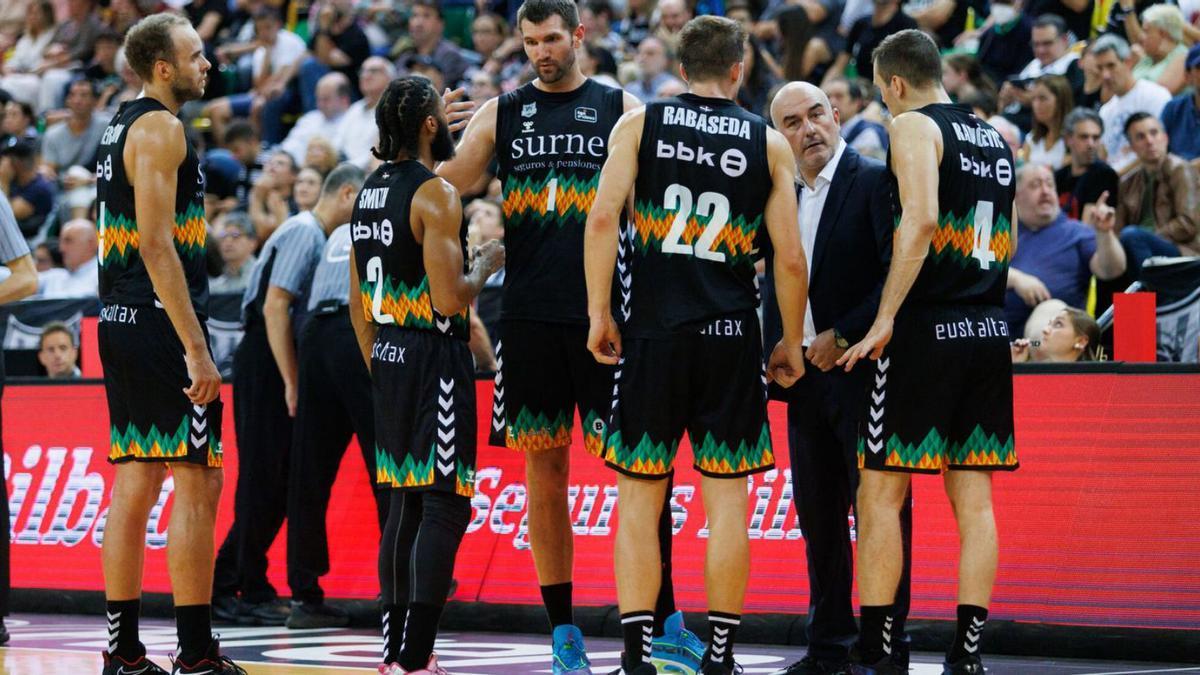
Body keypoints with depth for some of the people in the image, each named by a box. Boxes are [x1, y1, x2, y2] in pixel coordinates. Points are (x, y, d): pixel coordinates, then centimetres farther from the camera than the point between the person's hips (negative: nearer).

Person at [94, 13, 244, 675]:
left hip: (119, 322, 10)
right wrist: (196, 349, -22)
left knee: (136, 483, 11)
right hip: (160, 322, -10)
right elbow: (157, 244, -20)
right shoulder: (160, 127, -12)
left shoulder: (121, 124, 18)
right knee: (198, 482, -8)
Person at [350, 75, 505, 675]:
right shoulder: (435, 193, -14)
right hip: (435, 358, -9)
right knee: (444, 506, -7)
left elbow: (358, 304, 17)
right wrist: (487, 264, -3)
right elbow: (449, 299, -21)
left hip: (388, 356, 9)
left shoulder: (369, 193, 12)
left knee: (404, 505, 14)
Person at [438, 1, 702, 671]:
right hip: (530, 314, 3)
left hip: (603, 313, -2)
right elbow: (452, 182, 6)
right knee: (545, 470, 5)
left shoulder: (620, 108, 4)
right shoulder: (502, 112, 11)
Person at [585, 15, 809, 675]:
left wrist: (599, 313, -2)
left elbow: (602, 217, -8)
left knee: (640, 497, 6)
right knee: (726, 498, 6)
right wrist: (792, 342, 12)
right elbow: (790, 257, 1)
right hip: (730, 335, 0)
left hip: (651, 329, 0)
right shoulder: (769, 144, 5)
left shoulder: (639, 123, 3)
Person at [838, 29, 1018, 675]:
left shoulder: (914, 127, -7)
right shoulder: (996, 139, 16)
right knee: (974, 498, 7)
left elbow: (922, 219, -21)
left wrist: (884, 319, -19)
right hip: (988, 331, 7)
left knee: (881, 493, -2)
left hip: (925, 330, -7)